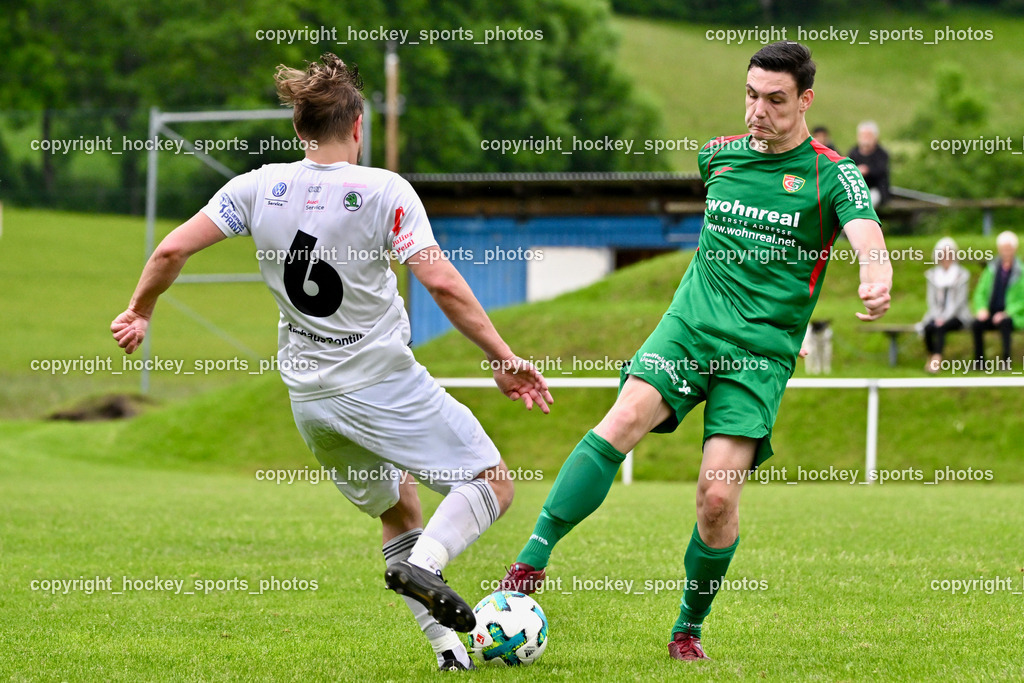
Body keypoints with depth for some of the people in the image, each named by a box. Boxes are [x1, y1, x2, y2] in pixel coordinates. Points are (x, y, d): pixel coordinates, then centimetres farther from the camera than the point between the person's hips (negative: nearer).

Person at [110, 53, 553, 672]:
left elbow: (171, 252, -3)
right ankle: (422, 562, -24)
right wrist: (504, 358, -11)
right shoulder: (385, 191, -12)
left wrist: (139, 312, 15)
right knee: (494, 484, 3)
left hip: (309, 395, 6)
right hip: (384, 382, -5)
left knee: (398, 512, 22)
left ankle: (445, 642, 12)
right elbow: (441, 282, -18)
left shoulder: (260, 187, -1)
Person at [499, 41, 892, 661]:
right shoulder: (719, 154, 11)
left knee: (719, 495, -14)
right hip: (691, 325, 3)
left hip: (762, 352, -3)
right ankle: (533, 560, -26)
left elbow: (866, 233, -21)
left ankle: (690, 627, 8)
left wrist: (876, 277, -42)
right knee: (622, 423, -25)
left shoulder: (830, 174, -3)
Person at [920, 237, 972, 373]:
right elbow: (931, 299, 9)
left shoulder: (962, 275, 2)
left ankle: (936, 360, -45)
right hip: (937, 314, 3)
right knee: (928, 328, -31)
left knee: (941, 327, -35)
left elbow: (960, 300, -5)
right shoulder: (932, 274, 13)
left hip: (956, 316, -3)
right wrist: (937, 316, -8)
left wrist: (945, 317, -16)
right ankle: (931, 357, -21)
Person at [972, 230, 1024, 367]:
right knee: (976, 324, -28)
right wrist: (982, 308, -7)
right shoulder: (992, 269, 9)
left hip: (1011, 316, -3)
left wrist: (1007, 313, -18)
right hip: (991, 313, 3)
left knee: (1004, 323, -38)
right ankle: (979, 362, -19)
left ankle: (1007, 362, -30)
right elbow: (980, 292, 13)